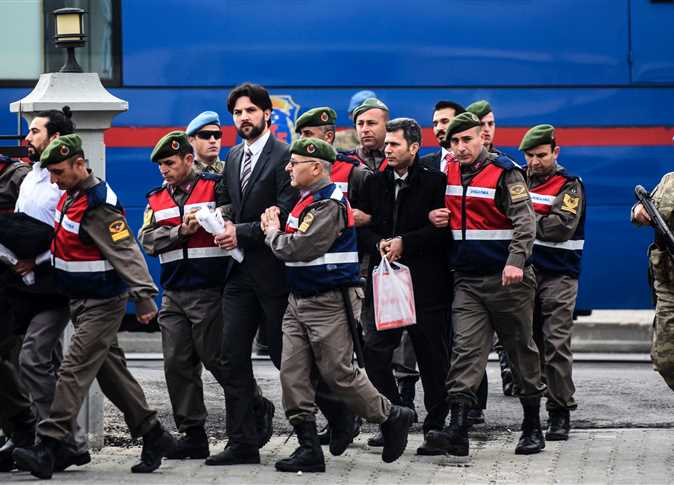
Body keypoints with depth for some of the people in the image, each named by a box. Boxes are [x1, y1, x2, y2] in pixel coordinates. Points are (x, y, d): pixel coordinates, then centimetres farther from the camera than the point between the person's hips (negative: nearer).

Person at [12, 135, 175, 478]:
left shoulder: (98, 206, -21)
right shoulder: (70, 196, 8)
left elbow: (125, 252, -25)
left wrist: (144, 296, -29)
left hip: (102, 304, -10)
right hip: (82, 301, 10)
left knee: (74, 372, -13)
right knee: (111, 372, 14)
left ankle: (47, 448, -17)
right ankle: (153, 437, 22)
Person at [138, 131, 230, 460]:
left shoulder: (215, 187, -1)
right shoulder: (156, 199, 15)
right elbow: (148, 240, 1)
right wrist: (181, 231, -11)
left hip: (209, 293, -6)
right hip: (173, 294, 6)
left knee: (216, 358, -4)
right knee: (177, 364, 3)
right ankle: (192, 435, 9)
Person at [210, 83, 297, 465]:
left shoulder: (284, 157, -10)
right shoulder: (233, 159, 15)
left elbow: (286, 216, -16)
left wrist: (242, 232, -16)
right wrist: (225, 222, 3)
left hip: (273, 271, -7)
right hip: (241, 272, 7)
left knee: (285, 355, 1)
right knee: (234, 357, 3)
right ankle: (243, 443, 6)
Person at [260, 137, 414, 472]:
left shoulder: (329, 204, -17)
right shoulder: (306, 199, 14)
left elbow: (301, 249, -24)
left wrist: (273, 233, -7)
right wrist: (275, 226, 0)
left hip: (329, 303, -9)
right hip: (298, 301, 9)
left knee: (339, 374, -4)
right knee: (293, 375, 1)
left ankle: (392, 418, 15)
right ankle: (308, 450, 3)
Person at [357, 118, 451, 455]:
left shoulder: (435, 182, -2)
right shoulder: (374, 184, 13)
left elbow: (443, 229, -10)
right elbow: (362, 227, 11)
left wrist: (404, 243, -14)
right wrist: (379, 244, -8)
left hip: (426, 283, -4)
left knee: (432, 357, 2)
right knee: (374, 352, -5)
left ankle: (436, 426, 10)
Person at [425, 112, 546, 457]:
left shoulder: (504, 173, -8)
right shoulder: (448, 174, 9)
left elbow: (525, 221, -16)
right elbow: (436, 209, 26)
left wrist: (516, 261, -29)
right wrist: (432, 215, 1)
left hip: (506, 278, -4)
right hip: (467, 280, 4)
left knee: (521, 349, 7)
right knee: (465, 350, -8)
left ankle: (532, 426, 20)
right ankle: (457, 430, -18)